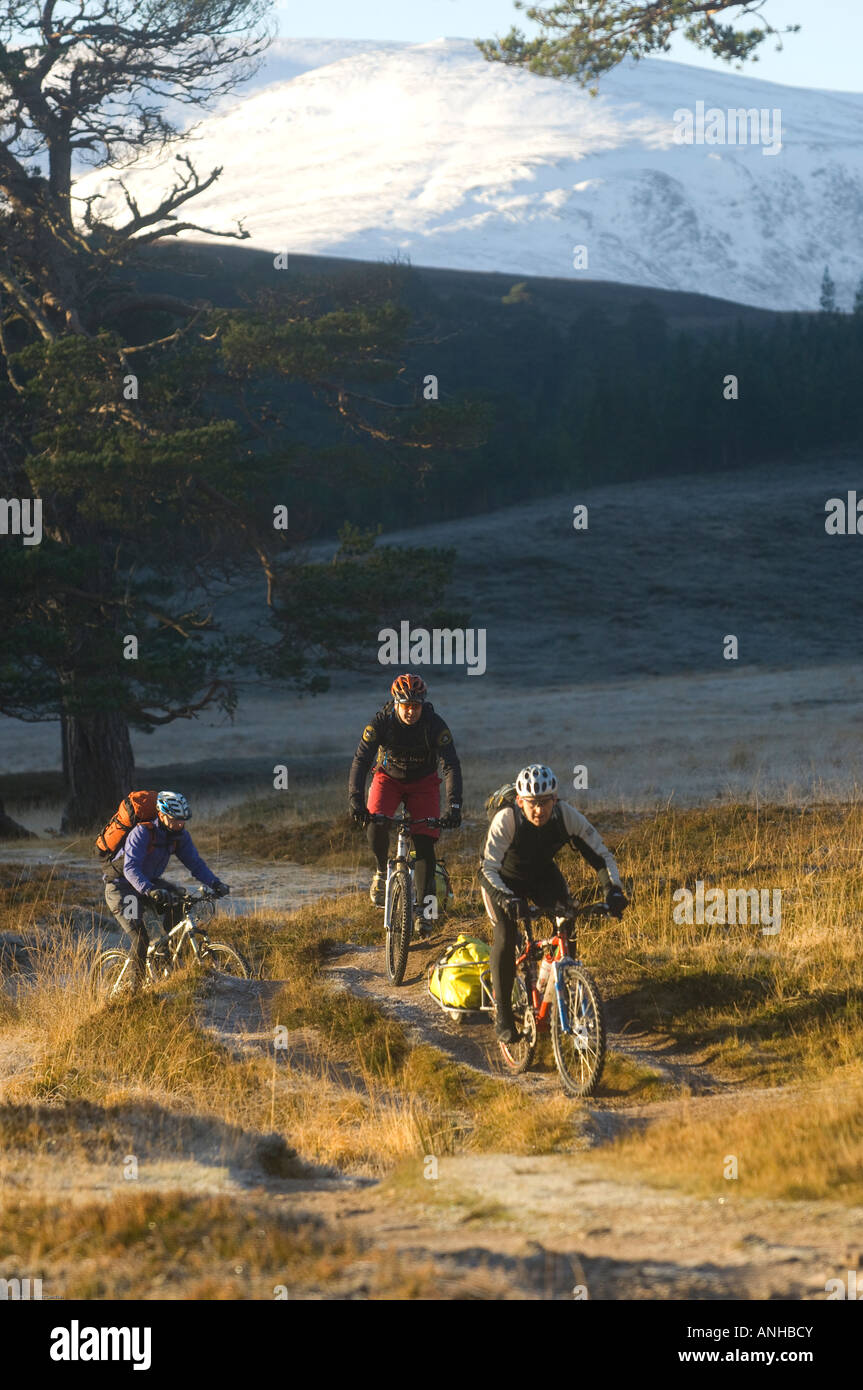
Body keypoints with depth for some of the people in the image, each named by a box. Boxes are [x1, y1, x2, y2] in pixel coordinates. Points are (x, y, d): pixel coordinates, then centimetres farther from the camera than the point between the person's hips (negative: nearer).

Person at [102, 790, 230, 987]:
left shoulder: (180, 835, -9)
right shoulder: (142, 833, -29)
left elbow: (195, 863, -5)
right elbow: (131, 869, -38)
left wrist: (215, 883, -22)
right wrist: (150, 891, -55)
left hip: (149, 881, 6)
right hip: (120, 886, -6)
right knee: (140, 939, -19)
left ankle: (163, 945, -3)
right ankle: (136, 988, -7)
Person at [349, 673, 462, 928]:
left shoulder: (435, 725, -25)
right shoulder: (381, 722, -25)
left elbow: (452, 766, -29)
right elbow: (361, 760, -29)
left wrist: (454, 806, -41)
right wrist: (355, 800, -44)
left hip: (423, 782, 0)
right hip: (388, 778, 0)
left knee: (425, 844, -12)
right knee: (377, 825, -28)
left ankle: (423, 908, -2)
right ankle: (381, 871, 0)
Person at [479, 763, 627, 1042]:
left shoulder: (567, 816, -27)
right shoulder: (506, 820, -35)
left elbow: (600, 854, -20)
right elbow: (488, 869, -38)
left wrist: (613, 889, -37)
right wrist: (507, 899, -56)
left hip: (543, 875, 3)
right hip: (505, 878, -3)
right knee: (506, 936, -22)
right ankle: (502, 1014, -10)